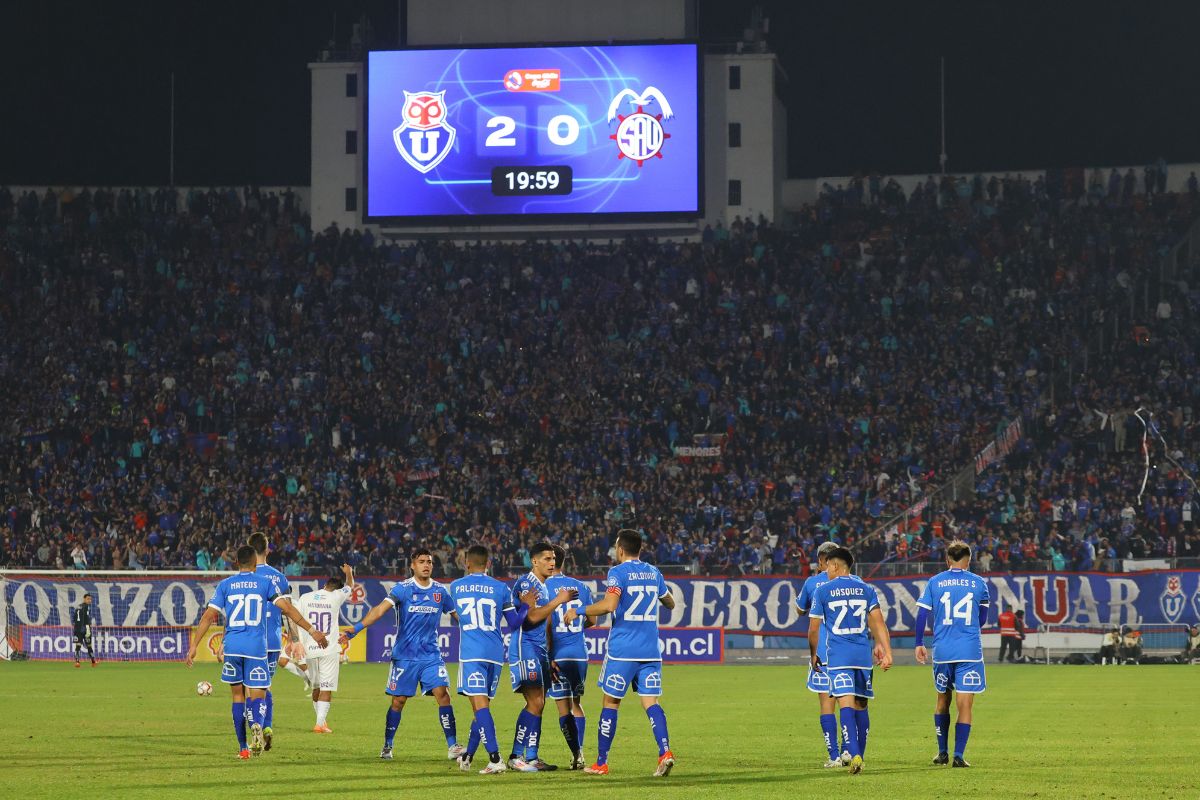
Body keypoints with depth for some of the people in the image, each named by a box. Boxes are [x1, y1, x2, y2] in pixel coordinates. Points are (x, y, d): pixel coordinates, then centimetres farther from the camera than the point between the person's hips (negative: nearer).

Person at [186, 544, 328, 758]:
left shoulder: (225, 585, 8)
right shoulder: (266, 582, 5)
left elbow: (209, 616, 2)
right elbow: (287, 608, -3)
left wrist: (193, 646, 2)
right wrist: (311, 630, 0)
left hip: (232, 646, 1)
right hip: (256, 647, -1)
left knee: (238, 694, 14)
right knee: (258, 695, 0)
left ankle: (243, 747, 12)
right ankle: (257, 725, -34)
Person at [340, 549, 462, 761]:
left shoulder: (440, 591, 4)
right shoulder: (402, 589, -7)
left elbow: (457, 615, 17)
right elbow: (380, 609, -18)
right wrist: (357, 628, -30)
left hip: (431, 655, 2)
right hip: (404, 655, -2)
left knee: (442, 695, -12)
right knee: (398, 701, 3)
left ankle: (453, 746, -8)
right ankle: (387, 746, 19)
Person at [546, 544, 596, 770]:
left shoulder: (543, 588, -7)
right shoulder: (581, 587, 7)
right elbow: (591, 620, 12)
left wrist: (548, 657, -11)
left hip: (557, 655, -4)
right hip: (579, 652, 4)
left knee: (563, 707, 0)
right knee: (576, 702, 17)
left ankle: (577, 754, -6)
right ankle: (579, 750, 10)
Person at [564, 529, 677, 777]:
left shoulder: (618, 572, -7)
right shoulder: (654, 573, 11)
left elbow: (608, 605, -22)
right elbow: (670, 603, 26)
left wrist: (578, 611, -10)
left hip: (622, 650, -5)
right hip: (650, 651, 5)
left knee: (611, 702, 5)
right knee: (650, 701, 2)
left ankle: (601, 762, 10)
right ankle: (665, 751, -19)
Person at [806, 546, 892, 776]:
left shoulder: (822, 591, 1)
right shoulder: (866, 589, 9)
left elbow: (813, 629, 4)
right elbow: (878, 623, 2)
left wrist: (813, 654, 18)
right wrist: (887, 652, 1)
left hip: (838, 655, -3)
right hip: (863, 654, 3)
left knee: (846, 704, -11)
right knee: (861, 705, 12)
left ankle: (854, 755, -26)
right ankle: (859, 756, 16)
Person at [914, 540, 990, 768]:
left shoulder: (934, 582, 3)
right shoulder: (979, 583, 4)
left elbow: (922, 614, 1)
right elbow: (982, 619, 14)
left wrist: (919, 644, 10)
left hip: (942, 650, 1)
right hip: (970, 651, -1)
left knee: (942, 699, 18)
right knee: (964, 705, -1)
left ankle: (942, 752, 21)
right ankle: (958, 755, -8)